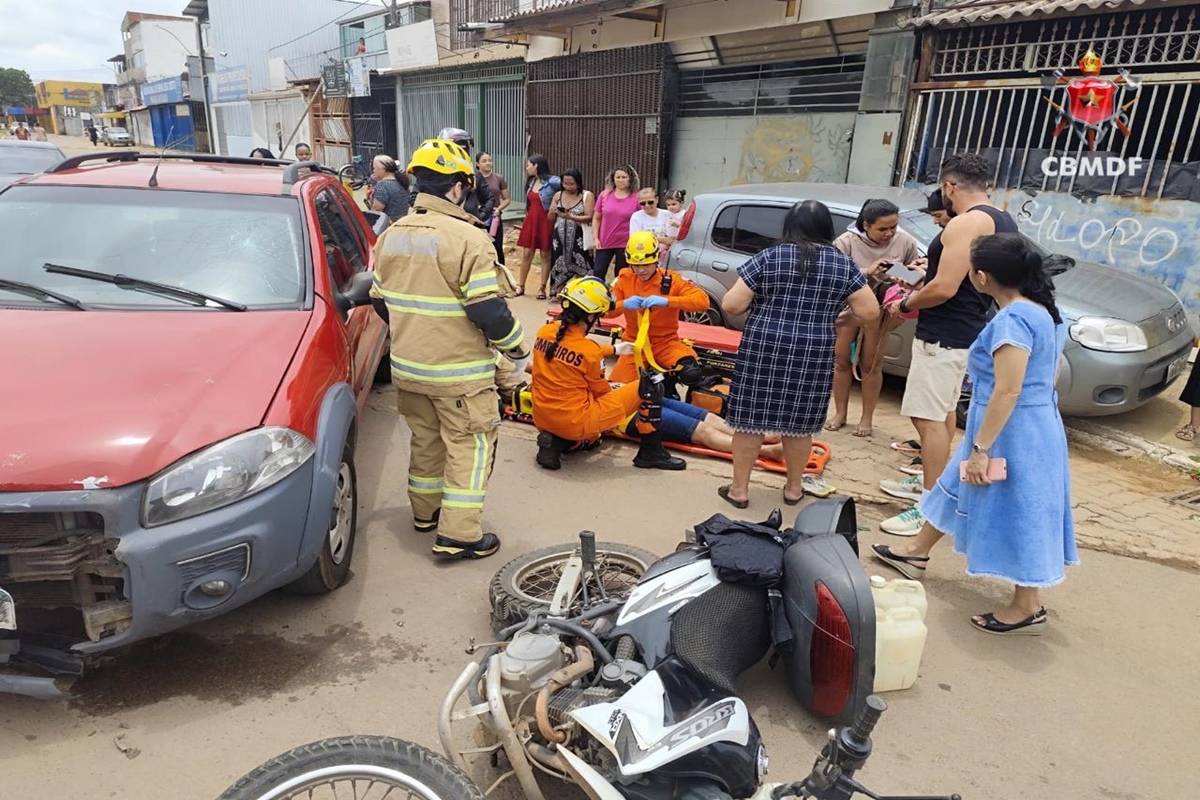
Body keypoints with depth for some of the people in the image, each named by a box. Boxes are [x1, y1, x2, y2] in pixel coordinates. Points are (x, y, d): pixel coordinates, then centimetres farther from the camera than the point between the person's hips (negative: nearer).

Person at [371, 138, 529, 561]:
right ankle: (458, 534, 5)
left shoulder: (391, 235, 6)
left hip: (407, 366, 7)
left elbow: (381, 301, 14)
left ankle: (425, 511, 37)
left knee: (425, 438, 22)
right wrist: (518, 350, -5)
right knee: (469, 445, 4)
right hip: (458, 371, -7)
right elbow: (489, 311, -20)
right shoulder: (467, 238, -18)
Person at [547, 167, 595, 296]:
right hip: (560, 237, 4)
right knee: (559, 266, 6)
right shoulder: (558, 195, 9)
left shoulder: (587, 196, -3)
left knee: (579, 268, -7)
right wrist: (552, 212, -12)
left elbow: (589, 217, -12)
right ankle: (558, 294, 15)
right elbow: (550, 219, 12)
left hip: (579, 238, -4)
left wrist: (570, 217, -23)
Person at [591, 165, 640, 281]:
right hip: (604, 243, 2)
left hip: (626, 244, -2)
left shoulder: (637, 198, -5)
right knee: (598, 273, 2)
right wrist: (596, 238, 1)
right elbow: (596, 218, 9)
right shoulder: (604, 195, 1)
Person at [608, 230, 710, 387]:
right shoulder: (625, 279, -3)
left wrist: (666, 301, -35)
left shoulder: (671, 279, -9)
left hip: (665, 343, -1)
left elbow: (703, 301, -21)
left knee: (692, 374, -29)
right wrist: (624, 304, -27)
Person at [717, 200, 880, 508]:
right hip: (814, 355, 2)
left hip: (765, 349, -2)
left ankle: (739, 489, 14)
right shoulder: (843, 264, 2)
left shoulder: (768, 257, -4)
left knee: (751, 418, 7)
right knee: (799, 424, 15)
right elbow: (870, 312, 1)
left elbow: (731, 305, -7)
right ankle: (793, 488, 27)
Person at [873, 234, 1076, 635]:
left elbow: (1007, 391, -26)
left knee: (1015, 514, 3)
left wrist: (980, 448, -22)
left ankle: (1028, 608, 20)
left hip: (1013, 434, -10)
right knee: (959, 488, 22)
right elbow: (1044, 375, 16)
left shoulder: (1013, 320, -24)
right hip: (1031, 428, 10)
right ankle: (917, 553, 39)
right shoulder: (1044, 312, 7)